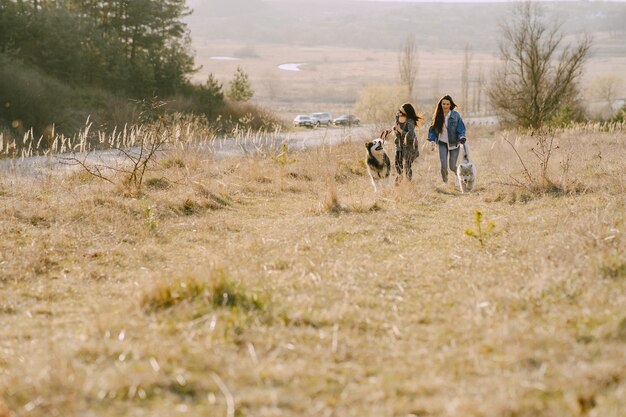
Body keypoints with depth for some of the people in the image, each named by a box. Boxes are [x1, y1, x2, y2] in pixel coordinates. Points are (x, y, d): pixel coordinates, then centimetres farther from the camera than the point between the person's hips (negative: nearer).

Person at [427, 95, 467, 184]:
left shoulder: (455, 115, -10)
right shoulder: (438, 116, -2)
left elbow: (461, 128, -9)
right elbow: (433, 129, 7)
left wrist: (462, 137, -26)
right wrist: (432, 140, -4)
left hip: (454, 143, -2)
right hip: (442, 143, 2)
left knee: (452, 167, 1)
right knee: (443, 166, -10)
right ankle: (445, 183, 13)